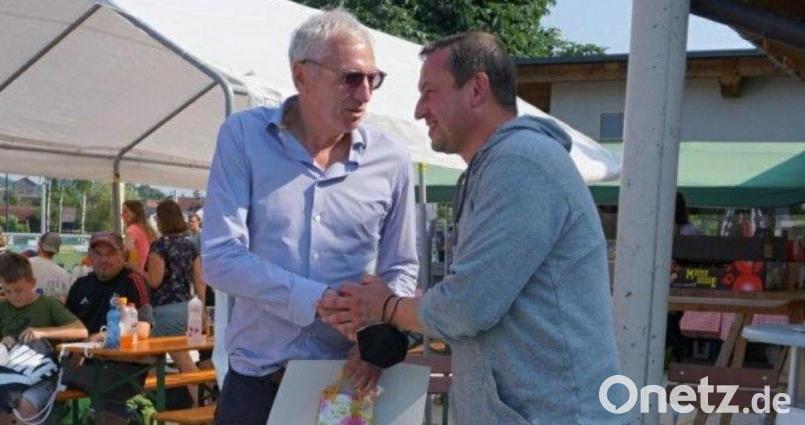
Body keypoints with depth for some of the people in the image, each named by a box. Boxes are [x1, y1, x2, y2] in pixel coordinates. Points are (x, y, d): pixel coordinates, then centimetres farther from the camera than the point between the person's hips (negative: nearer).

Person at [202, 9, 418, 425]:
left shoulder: (391, 160, -1)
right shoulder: (244, 135, -6)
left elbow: (400, 269, 6)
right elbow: (220, 258, -13)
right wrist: (321, 300, -22)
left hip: (349, 381, 2)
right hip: (256, 380, -1)